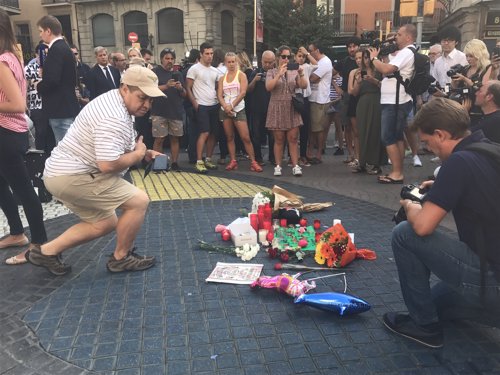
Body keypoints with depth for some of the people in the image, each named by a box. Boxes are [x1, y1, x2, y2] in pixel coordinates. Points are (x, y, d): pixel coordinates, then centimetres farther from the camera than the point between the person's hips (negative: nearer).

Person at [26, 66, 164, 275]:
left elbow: (112, 148, 23)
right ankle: (121, 258, 7)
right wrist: (138, 154, -13)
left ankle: (46, 251, 22)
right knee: (139, 201, -11)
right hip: (72, 176, -11)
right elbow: (108, 165, -32)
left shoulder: (115, 103, 10)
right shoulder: (114, 117, -24)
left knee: (105, 223, 20)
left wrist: (145, 153, 6)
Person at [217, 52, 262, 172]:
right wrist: (225, 106, -14)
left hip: (238, 109, -4)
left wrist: (232, 105, -14)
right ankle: (233, 161, 12)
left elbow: (243, 92, -10)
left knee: (246, 137, -9)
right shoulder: (222, 77, 11)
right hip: (225, 110, 4)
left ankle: (253, 162, -4)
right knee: (229, 137, 6)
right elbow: (219, 95, 4)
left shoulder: (241, 75, 1)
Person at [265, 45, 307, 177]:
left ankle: (295, 166, 1)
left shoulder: (294, 72, 8)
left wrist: (301, 74, -20)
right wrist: (279, 74, -22)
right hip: (277, 109, -1)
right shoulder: (272, 72, 3)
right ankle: (278, 166, 9)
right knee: (279, 140, 2)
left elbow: (304, 86, -3)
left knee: (293, 139, -1)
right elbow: (268, 87, -14)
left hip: (292, 109, 2)